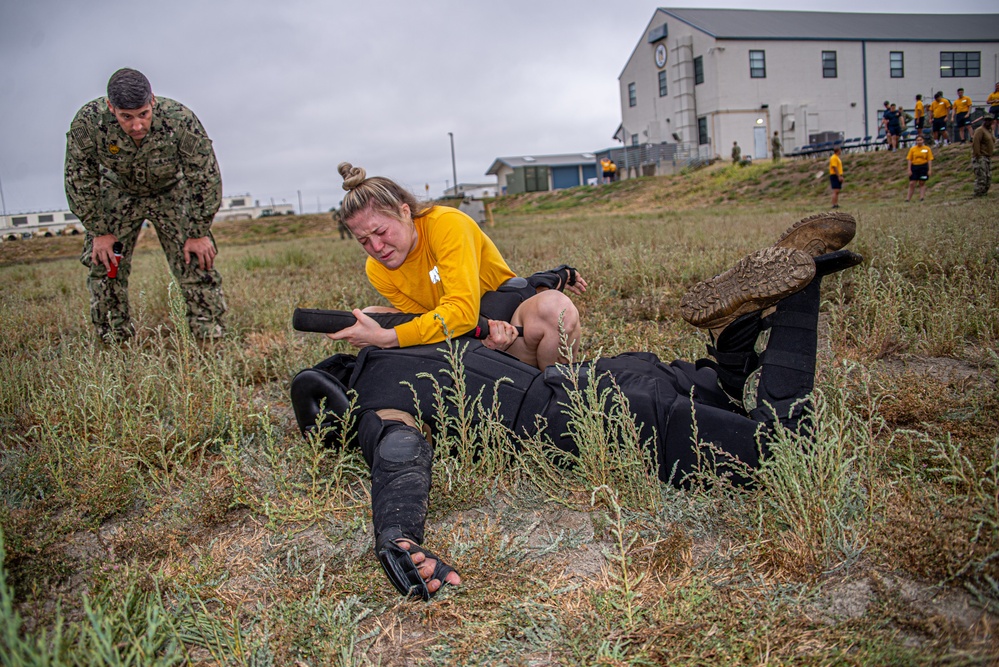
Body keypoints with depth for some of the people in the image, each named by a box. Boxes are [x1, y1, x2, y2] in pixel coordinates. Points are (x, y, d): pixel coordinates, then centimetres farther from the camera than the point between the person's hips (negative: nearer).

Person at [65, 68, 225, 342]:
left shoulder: (180, 120, -34)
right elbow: (79, 180, -14)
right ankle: (113, 339, 11)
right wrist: (99, 232, -13)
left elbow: (206, 177, -23)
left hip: (172, 191, -1)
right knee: (104, 263, -4)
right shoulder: (87, 123, -30)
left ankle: (211, 336, 2)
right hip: (118, 194, 1)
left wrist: (199, 234, -20)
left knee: (195, 260, -10)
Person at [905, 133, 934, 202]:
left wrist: (930, 169, -4)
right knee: (912, 184, -1)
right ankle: (908, 198, 4)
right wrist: (909, 170, -3)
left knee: (922, 183, 4)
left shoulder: (927, 149, 2)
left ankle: (921, 198, 7)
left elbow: (930, 160, 2)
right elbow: (909, 159, 3)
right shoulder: (912, 149, 3)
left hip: (923, 167, 0)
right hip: (914, 166, 0)